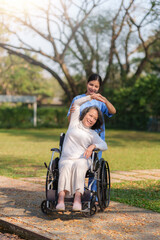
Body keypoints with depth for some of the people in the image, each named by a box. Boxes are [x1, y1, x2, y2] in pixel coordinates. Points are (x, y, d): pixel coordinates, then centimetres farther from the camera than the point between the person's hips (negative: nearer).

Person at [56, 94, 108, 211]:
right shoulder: (74, 123, 20)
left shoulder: (93, 134, 16)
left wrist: (93, 146, -19)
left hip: (83, 160, 0)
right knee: (66, 167, -33)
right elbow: (76, 103, 31)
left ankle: (78, 197, -52)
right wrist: (91, 97, 28)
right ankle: (61, 198, -52)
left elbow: (104, 145, 0)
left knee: (79, 166, -35)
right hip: (66, 159, 1)